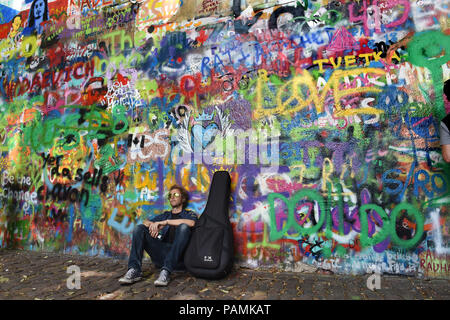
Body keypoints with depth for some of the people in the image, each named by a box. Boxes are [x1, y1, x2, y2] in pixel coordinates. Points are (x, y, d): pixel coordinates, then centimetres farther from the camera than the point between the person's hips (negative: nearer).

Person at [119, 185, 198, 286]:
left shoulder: (189, 213, 14)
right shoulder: (165, 215, 28)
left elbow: (191, 223, -12)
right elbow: (145, 221, 17)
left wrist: (166, 222, -11)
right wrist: (152, 224, -7)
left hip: (179, 256, -4)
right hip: (160, 254, 4)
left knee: (184, 227, -29)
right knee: (139, 228, -6)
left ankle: (166, 271, -36)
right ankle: (135, 270, -21)